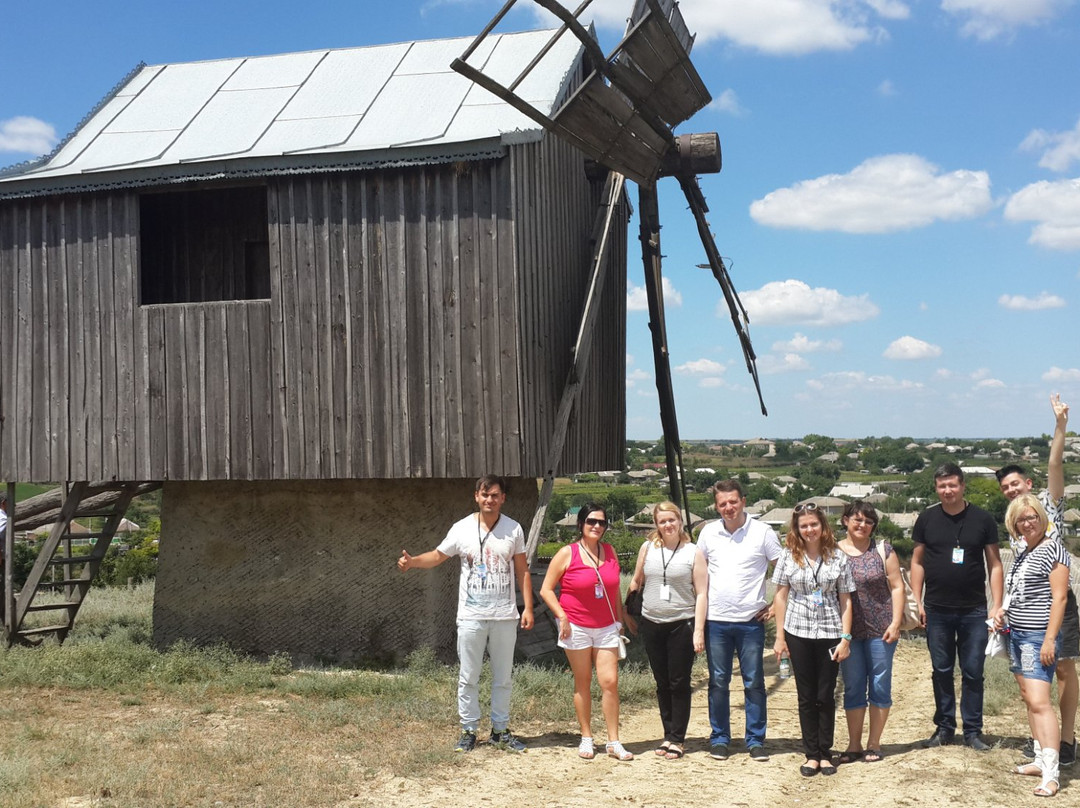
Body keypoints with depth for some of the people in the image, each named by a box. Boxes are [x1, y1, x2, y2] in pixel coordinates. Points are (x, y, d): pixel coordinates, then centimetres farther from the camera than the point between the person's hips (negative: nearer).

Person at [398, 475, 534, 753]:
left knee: (502, 677, 11)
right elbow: (438, 555, 6)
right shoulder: (462, 529, -2)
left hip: (505, 617, 1)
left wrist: (528, 608, -1)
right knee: (468, 678, 4)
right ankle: (469, 730, 15)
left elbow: (522, 571, 5)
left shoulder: (514, 529, 1)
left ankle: (500, 730, 22)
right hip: (471, 616, -1)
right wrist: (412, 561, -13)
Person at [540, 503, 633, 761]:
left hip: (606, 628, 3)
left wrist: (620, 620, 10)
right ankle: (586, 739, 18)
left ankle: (613, 742, 4)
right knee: (583, 683, 7)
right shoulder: (567, 554, -7)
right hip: (576, 628, -3)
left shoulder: (610, 551, 5)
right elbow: (546, 589, -4)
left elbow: (615, 589, 13)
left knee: (610, 682, -3)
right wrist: (562, 617, -13)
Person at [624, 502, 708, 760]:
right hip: (652, 624, 3)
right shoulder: (648, 547, 3)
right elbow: (636, 581, 13)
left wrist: (698, 631, -10)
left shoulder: (693, 552, -5)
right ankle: (668, 734, 21)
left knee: (679, 683, 1)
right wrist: (627, 613, 12)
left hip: (682, 625, -3)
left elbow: (701, 593, -5)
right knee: (662, 683, 11)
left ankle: (677, 739, 11)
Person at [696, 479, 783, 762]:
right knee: (718, 682, 8)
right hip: (716, 620, 2)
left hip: (751, 620, -2)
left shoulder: (763, 533, -4)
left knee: (754, 683, 4)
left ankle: (756, 741, 14)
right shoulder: (708, 532, 4)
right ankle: (719, 738, 18)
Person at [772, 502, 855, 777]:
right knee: (807, 696, 7)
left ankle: (825, 753, 18)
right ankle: (811, 754, 15)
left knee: (826, 696, 6)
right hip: (799, 634, 1)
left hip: (830, 634, 0)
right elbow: (780, 596, 3)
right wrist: (780, 637, 0)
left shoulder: (838, 557, -1)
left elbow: (845, 601, 1)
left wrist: (845, 638, -5)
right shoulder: (789, 556, 0)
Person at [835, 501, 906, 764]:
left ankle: (874, 744, 17)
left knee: (879, 686, 5)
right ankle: (854, 745, 18)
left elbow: (897, 587, 1)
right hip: (848, 631, 1)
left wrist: (895, 623, -7)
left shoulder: (882, 550, 1)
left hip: (880, 630, -1)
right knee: (852, 688, 8)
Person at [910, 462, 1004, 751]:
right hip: (937, 610, 1)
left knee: (973, 672, 4)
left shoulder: (982, 519, 0)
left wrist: (997, 605, -4)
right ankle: (944, 727, 20)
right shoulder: (927, 519, 2)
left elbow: (994, 564, 2)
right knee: (941, 671, 9)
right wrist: (917, 602, 0)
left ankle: (973, 731, 14)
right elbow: (917, 561, 7)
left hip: (973, 610, -1)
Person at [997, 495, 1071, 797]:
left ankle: (1051, 774, -17)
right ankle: (1042, 759, 18)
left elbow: (1059, 597, -15)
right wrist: (1002, 612, 11)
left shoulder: (1052, 550, -10)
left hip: (1038, 636, -9)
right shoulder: (1023, 554, 15)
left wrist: (1049, 639, -19)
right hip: (1016, 634, 9)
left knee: (1039, 702, -15)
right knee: (1028, 698, 11)